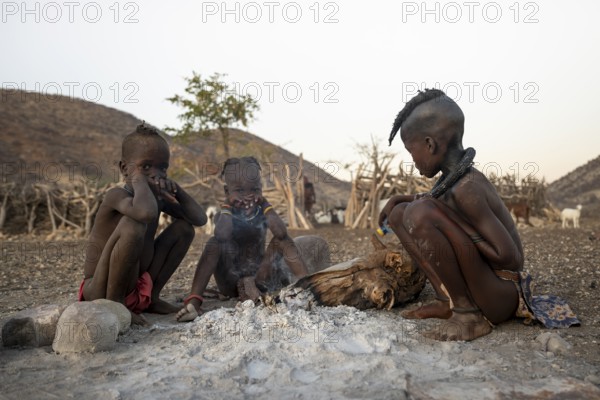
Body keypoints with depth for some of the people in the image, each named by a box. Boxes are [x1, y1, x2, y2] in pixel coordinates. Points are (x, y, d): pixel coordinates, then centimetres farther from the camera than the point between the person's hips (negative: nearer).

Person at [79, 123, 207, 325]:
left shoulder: (158, 198, 4)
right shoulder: (117, 195, -20)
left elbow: (200, 219, 0)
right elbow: (147, 213, -44)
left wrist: (177, 190, -11)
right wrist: (138, 179, -26)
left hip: (138, 286, 8)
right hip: (100, 292, -8)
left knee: (184, 227, 6)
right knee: (134, 224, -33)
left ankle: (150, 297, 9)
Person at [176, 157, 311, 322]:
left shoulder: (263, 214, -2)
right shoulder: (224, 216, -7)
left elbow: (282, 233, -25)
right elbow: (222, 235, -33)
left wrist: (265, 204, -13)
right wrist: (227, 205, -17)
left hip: (259, 276, 1)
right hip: (230, 283, -1)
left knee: (280, 241, -15)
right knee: (214, 243, -25)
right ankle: (193, 301, -37)